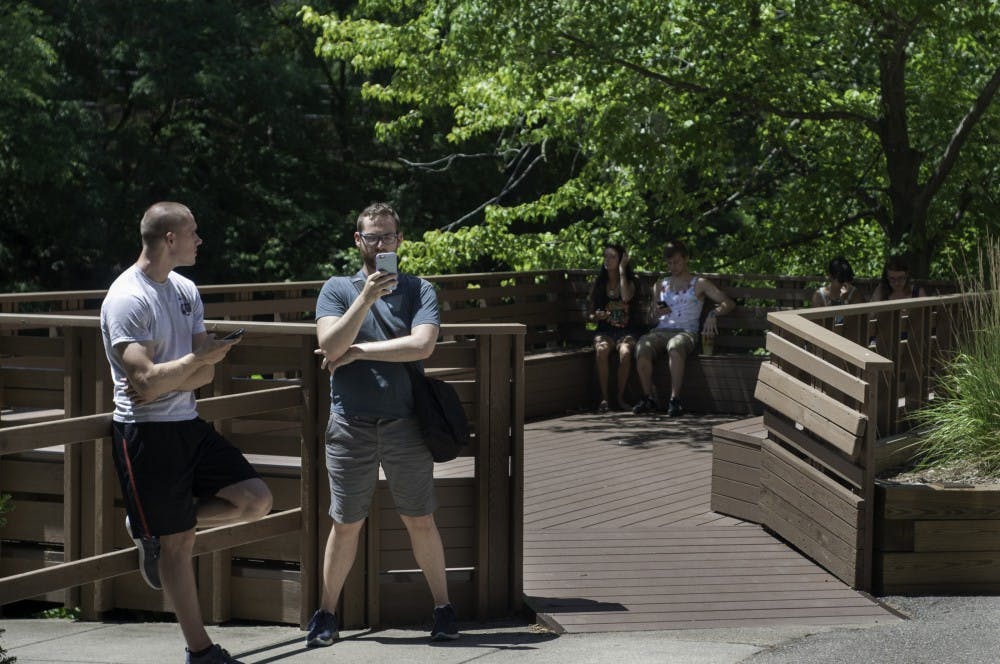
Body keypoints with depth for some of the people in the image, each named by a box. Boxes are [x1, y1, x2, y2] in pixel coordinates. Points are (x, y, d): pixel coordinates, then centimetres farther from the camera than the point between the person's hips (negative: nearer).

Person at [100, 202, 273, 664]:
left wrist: (165, 382, -15)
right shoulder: (127, 299, -16)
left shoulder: (186, 290, 10)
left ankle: (153, 529, 15)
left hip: (187, 424, 8)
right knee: (179, 543, 0)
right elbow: (144, 381, -24)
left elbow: (204, 375, 5)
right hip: (145, 432, -8)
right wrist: (202, 357, -12)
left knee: (256, 500, 1)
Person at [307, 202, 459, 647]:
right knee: (346, 525, 6)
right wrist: (366, 297, -21)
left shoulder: (418, 291, 4)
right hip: (350, 424, 0)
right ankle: (326, 614, 17)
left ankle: (443, 609, 17)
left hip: (403, 423, 0)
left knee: (420, 522, 6)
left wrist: (356, 352, -9)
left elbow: (422, 345, -13)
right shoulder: (337, 289, 5)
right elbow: (331, 346, -12)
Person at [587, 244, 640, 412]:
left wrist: (622, 270, -7)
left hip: (625, 332, -1)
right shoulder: (599, 283, 12)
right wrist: (596, 316, -11)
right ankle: (604, 398, -29)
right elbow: (589, 314, 15)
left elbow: (626, 297, -17)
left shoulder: (629, 282, 8)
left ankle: (620, 398, -21)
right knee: (601, 350, -35)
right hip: (604, 331, 1)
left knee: (625, 352, -36)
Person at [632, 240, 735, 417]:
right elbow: (651, 317, 30)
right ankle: (649, 398, -28)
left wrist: (713, 314, -11)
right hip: (660, 331, 3)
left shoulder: (699, 284, 17)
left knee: (674, 347, -42)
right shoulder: (660, 286, 28)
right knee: (642, 347, -34)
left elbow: (729, 303, 9)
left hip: (686, 331, -3)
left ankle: (675, 400, -42)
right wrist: (656, 313, 5)